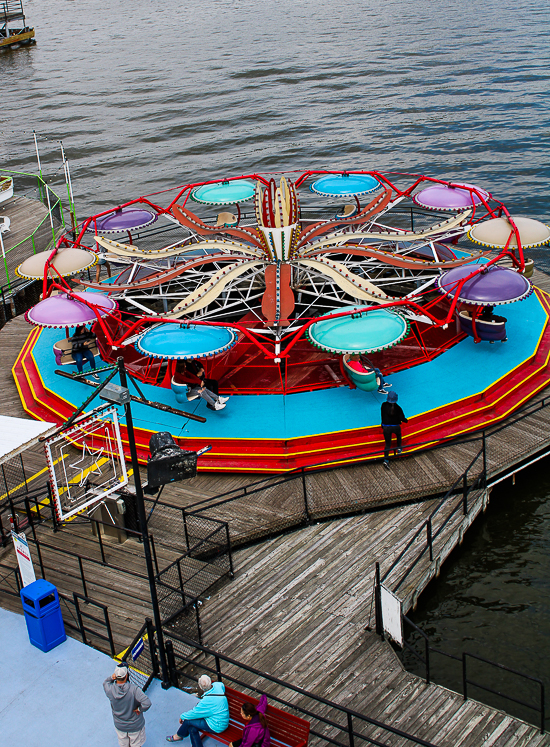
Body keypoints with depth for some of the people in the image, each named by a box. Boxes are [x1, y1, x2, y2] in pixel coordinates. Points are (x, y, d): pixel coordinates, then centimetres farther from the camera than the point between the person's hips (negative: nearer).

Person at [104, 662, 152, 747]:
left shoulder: (110, 690, -24)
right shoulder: (134, 689, -33)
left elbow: (105, 683, 1)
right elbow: (147, 703, -39)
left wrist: (111, 677, -21)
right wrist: (139, 709, -18)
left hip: (119, 726, 2)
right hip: (136, 726, -2)